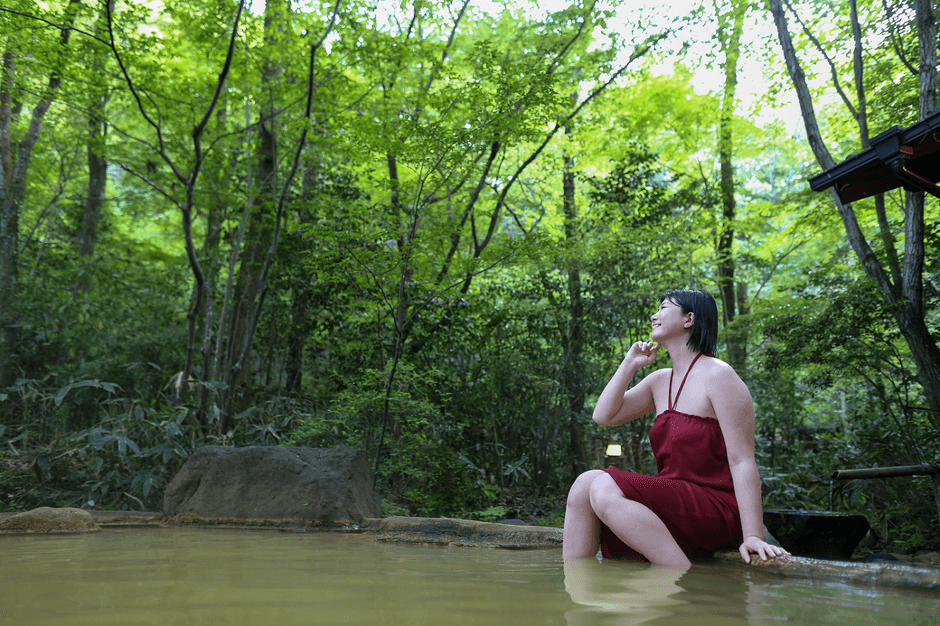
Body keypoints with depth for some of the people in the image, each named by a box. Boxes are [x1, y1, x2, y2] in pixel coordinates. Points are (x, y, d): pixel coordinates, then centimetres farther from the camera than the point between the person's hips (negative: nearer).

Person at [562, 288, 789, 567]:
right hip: (675, 504, 8)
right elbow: (604, 415, 12)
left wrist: (753, 537, -19)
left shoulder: (718, 376, -8)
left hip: (717, 511, -8)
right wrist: (630, 364, 10)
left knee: (604, 488, -26)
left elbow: (743, 462, -13)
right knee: (586, 483, -10)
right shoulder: (660, 381, 16)